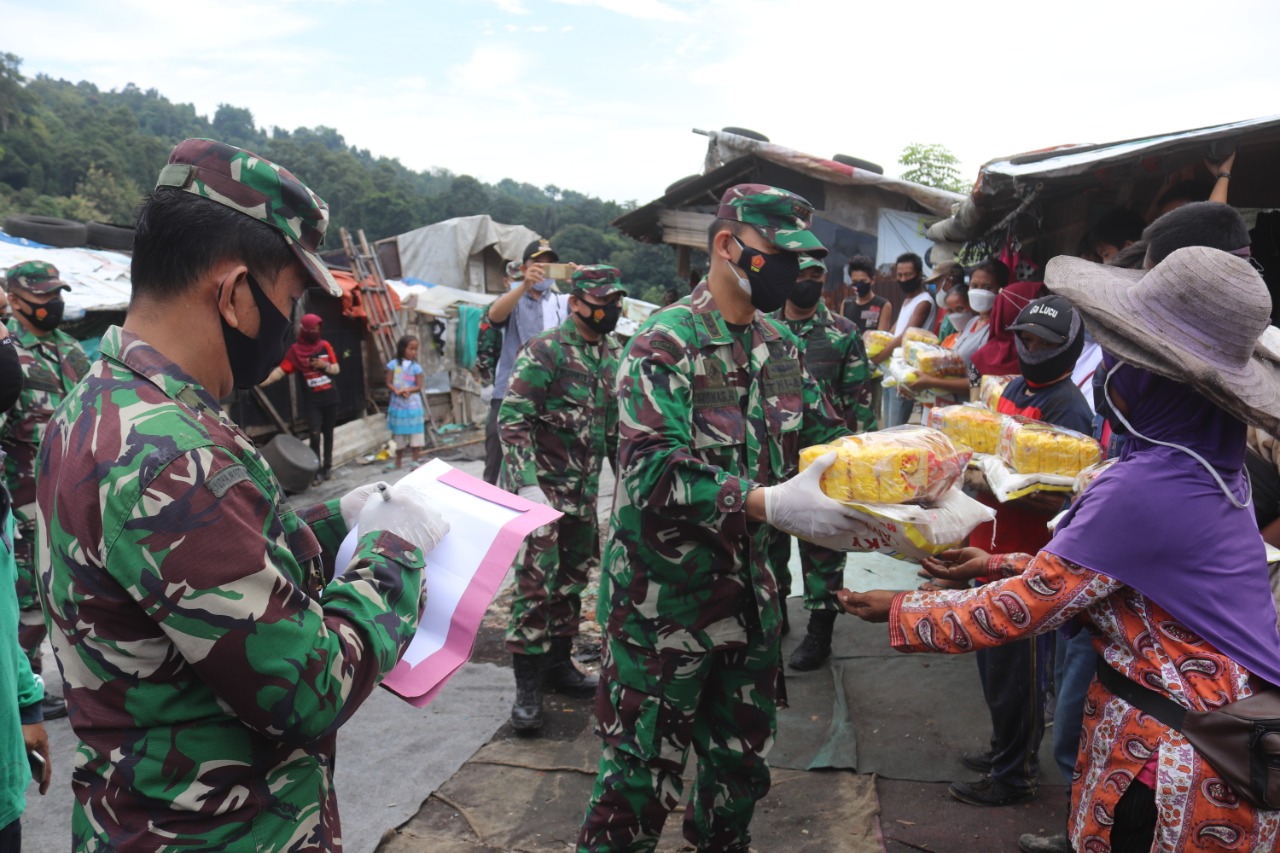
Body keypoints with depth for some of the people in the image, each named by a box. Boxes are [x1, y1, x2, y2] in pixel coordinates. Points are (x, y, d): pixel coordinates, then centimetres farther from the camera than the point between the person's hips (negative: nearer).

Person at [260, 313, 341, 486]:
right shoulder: (295, 350, -4)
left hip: (330, 397, 3)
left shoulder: (325, 346, 3)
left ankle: (328, 467, 20)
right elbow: (281, 370, -12)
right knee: (314, 435, -11)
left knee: (328, 433, 11)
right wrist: (263, 382, -25)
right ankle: (318, 471, -3)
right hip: (312, 400, -3)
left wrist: (325, 365, -14)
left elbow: (336, 369, 7)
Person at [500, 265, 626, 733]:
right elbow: (512, 418, -17)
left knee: (573, 578, 15)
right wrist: (527, 483, -25)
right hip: (544, 485, -7)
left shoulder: (614, 355, 9)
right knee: (536, 581, -8)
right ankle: (527, 685, 0)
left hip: (585, 489, 7)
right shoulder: (544, 351, -13)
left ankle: (558, 661, 31)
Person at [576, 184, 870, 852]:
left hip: (748, 590, 7)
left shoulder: (779, 345, 8)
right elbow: (653, 471, -28)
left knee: (743, 759, 22)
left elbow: (824, 435, 12)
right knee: (642, 773, 6)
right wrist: (770, 505, -35)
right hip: (664, 598, -7)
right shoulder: (667, 342, -17)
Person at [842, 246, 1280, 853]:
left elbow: (1017, 612, -20)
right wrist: (1001, 565, 8)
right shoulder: (1213, 467, 1)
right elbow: (1089, 564, 11)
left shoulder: (1143, 489, -27)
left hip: (1177, 765, -8)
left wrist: (899, 612, -9)